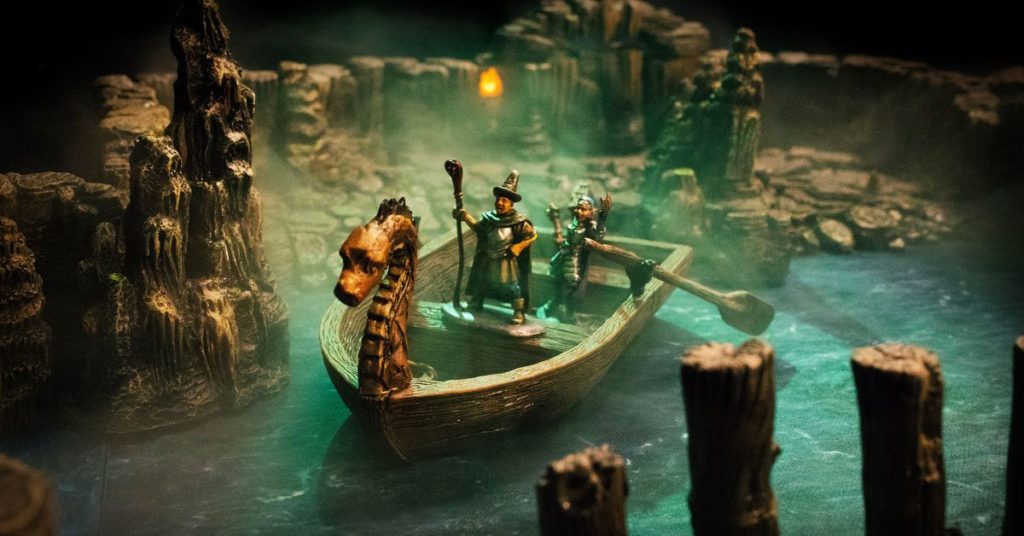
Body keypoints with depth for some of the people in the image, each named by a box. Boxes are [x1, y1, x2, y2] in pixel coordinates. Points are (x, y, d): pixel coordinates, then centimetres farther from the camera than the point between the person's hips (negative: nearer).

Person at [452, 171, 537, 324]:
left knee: (512, 286, -8)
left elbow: (532, 235, -13)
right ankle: (474, 305, 39)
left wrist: (515, 248, -18)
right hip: (487, 260, 6)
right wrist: (465, 216, 6)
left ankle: (519, 312, 1)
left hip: (507, 261, -6)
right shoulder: (489, 218, -1)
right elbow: (478, 227, 17)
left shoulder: (518, 222, -17)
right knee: (479, 280, 19)